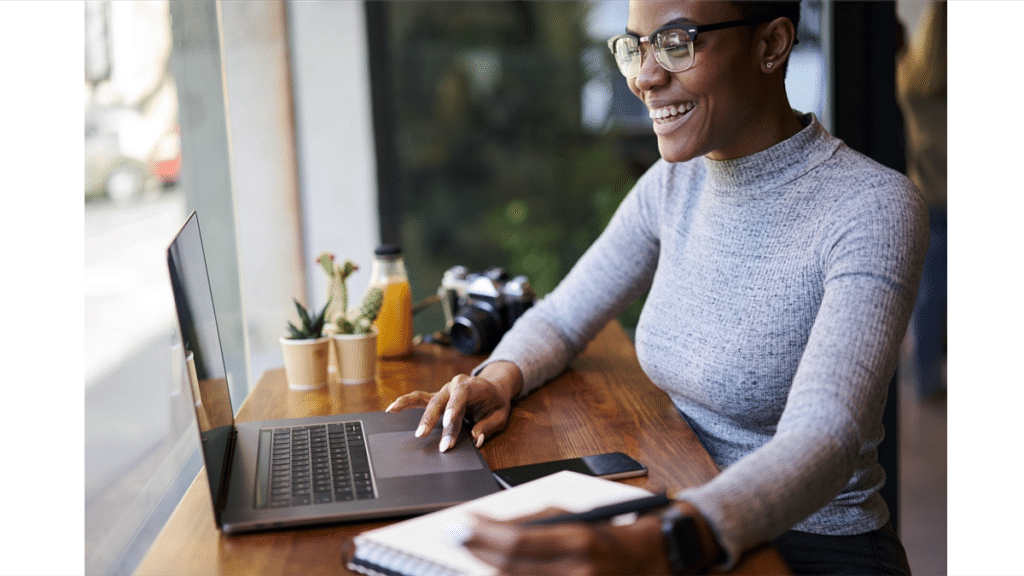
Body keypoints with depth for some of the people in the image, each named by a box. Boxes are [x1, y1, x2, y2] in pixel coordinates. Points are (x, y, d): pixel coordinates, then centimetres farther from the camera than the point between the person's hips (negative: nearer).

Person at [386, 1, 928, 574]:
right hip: (692, 527, 5)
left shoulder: (874, 207, -19)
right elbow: (561, 317, 11)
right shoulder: (675, 183, 1)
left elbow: (822, 443, -31)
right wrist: (498, 379, -11)